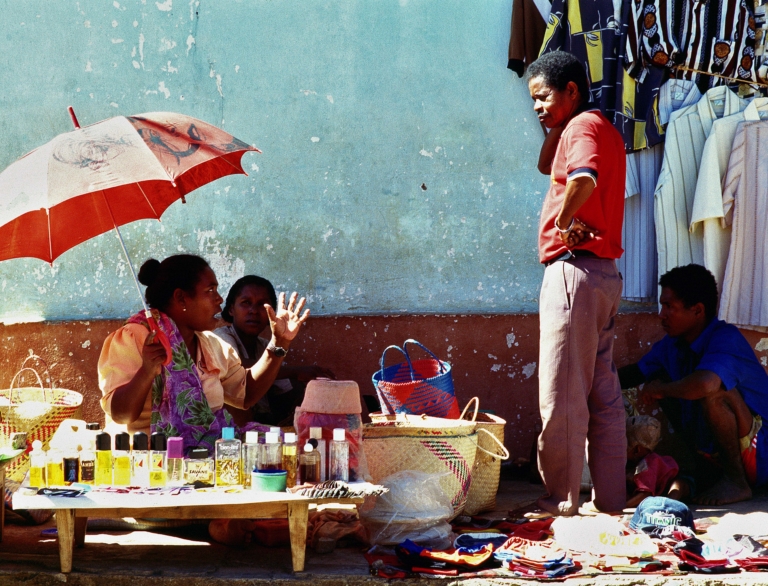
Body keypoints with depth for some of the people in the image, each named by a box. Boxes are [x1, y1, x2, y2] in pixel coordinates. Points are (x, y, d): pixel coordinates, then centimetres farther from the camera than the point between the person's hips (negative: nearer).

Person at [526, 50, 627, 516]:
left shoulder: (584, 125, -9)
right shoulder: (601, 129, 20)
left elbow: (583, 178, -31)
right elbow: (547, 166, 35)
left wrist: (563, 222, -16)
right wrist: (558, 123, 22)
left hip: (575, 266, -10)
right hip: (605, 273, 10)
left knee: (562, 397, -7)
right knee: (603, 395, 10)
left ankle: (561, 504, -5)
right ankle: (612, 501, 13)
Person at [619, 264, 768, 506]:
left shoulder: (726, 339, -24)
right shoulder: (674, 344, 1)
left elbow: (704, 383, -45)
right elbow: (638, 372, 20)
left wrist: (659, 390, -26)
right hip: (714, 449, 9)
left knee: (713, 390, -32)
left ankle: (736, 482, -16)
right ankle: (707, 467, 12)